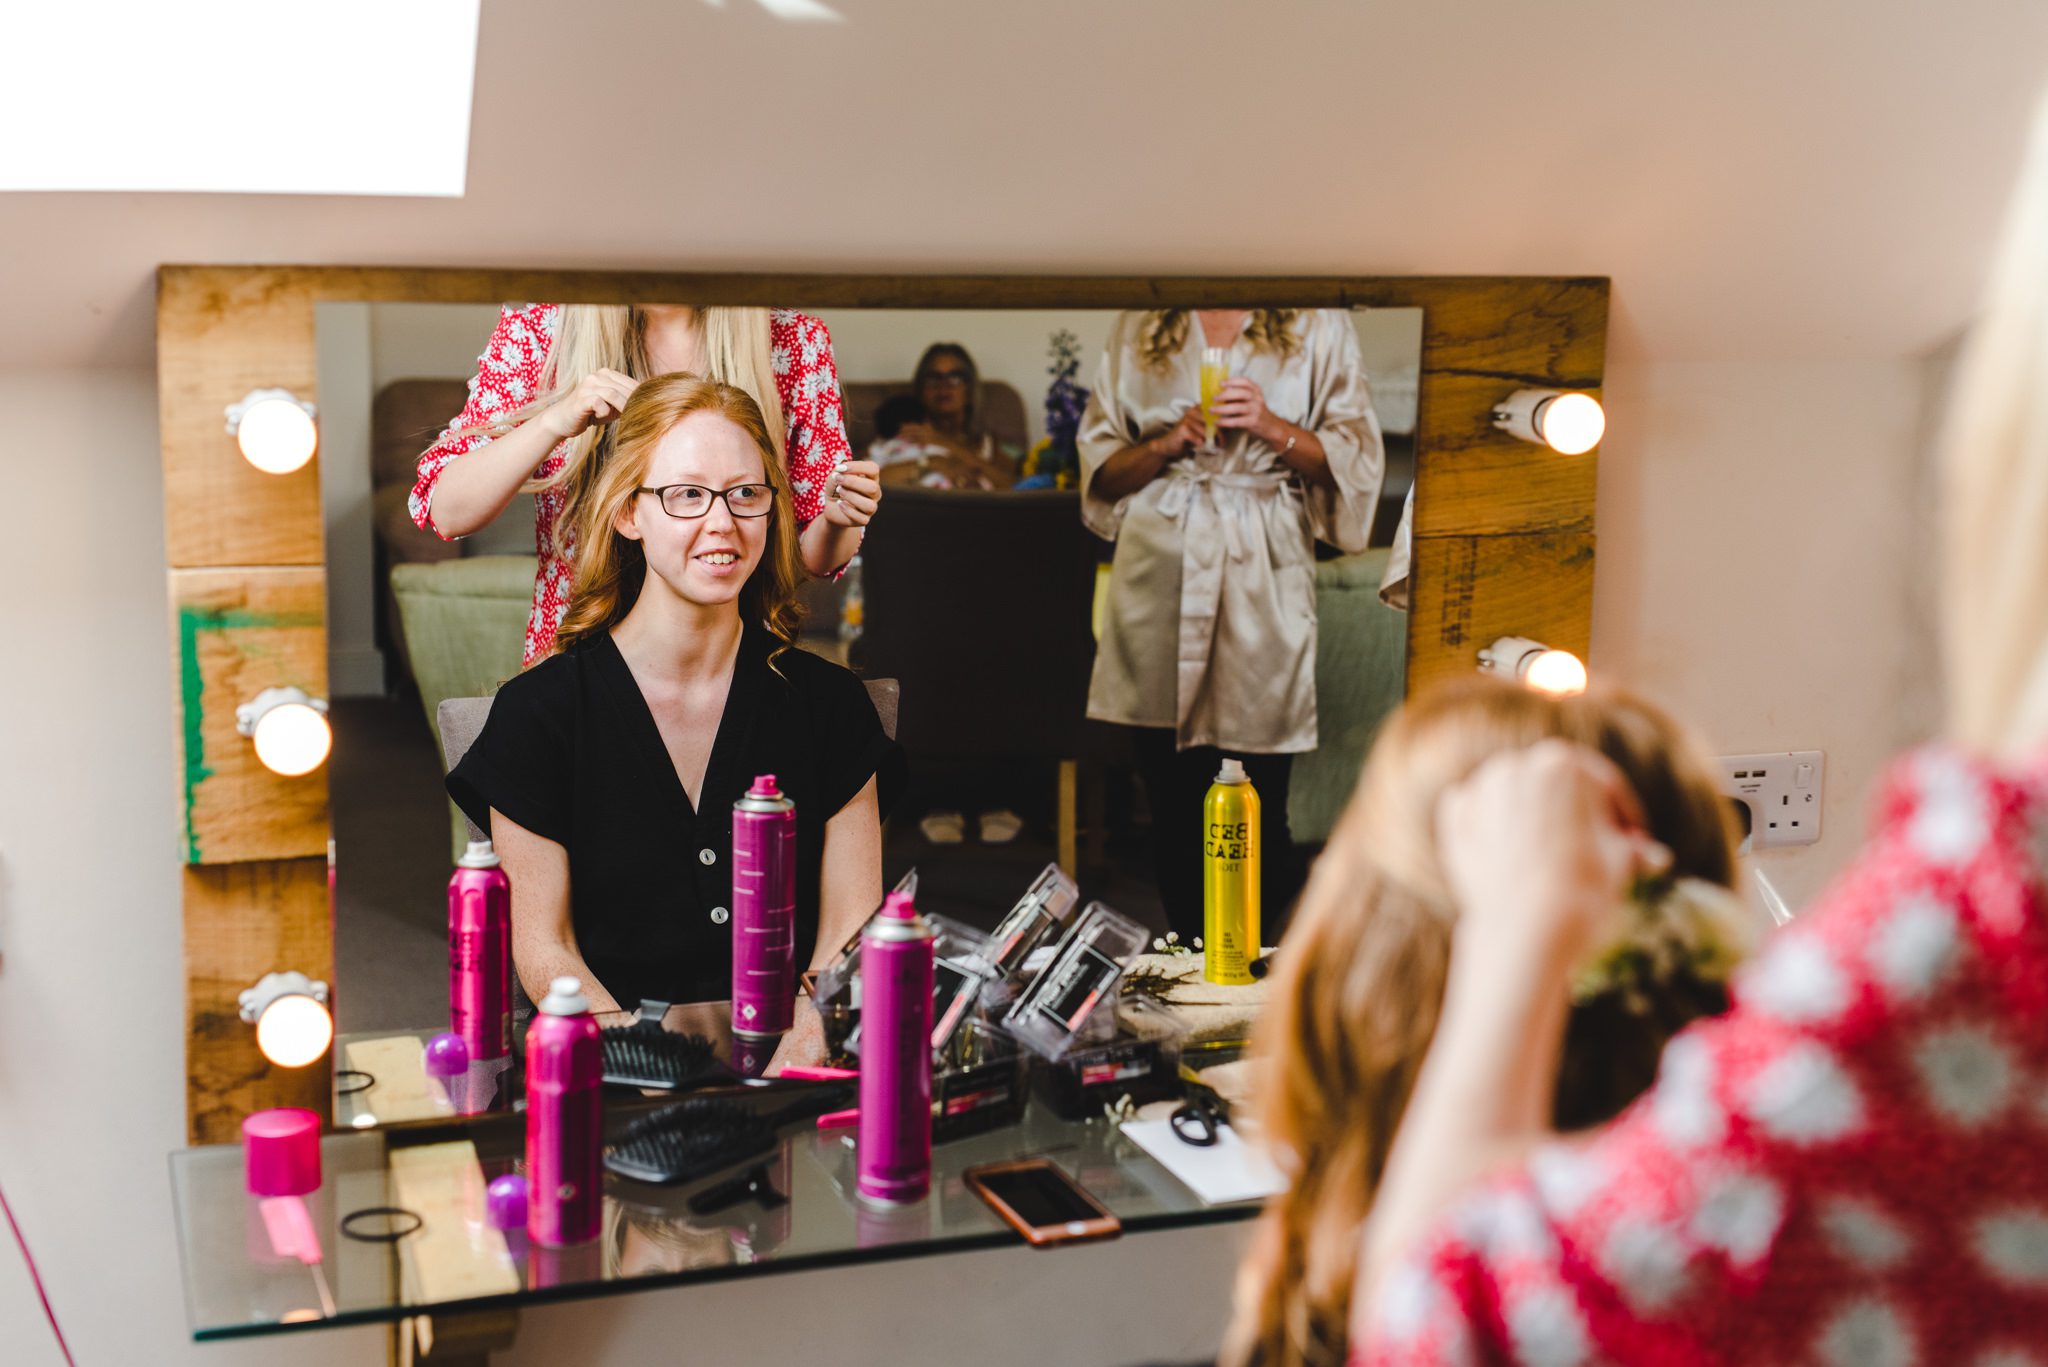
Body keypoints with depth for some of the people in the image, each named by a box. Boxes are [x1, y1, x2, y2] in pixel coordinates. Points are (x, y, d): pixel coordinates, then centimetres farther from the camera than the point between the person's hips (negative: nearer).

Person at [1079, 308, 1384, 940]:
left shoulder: (1319, 327, 10)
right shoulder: (1138, 330, 15)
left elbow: (1355, 459, 6)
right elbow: (1100, 465, 14)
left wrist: (1271, 426, -10)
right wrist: (1167, 444, -5)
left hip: (1261, 579, -2)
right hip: (1159, 572, 2)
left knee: (1258, 819, -6)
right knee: (1172, 814, 3)